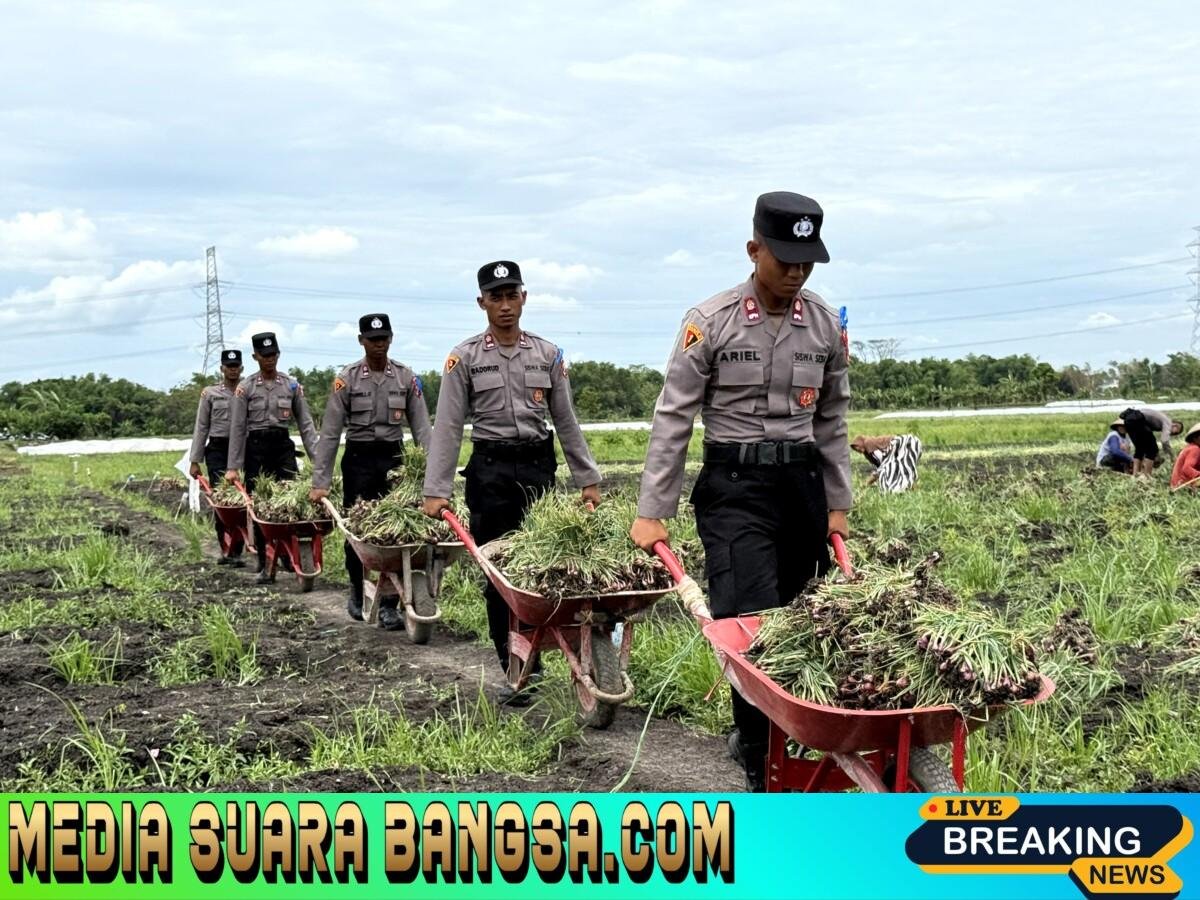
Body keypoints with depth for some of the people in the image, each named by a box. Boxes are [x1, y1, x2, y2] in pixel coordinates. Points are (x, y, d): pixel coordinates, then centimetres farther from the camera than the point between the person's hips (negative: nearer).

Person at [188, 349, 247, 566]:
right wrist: (195, 460, 4)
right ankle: (224, 549, 4)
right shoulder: (210, 393, 9)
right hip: (218, 449, 0)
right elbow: (201, 428, 9)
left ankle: (237, 551, 3)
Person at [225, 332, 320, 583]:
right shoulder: (245, 387, 1)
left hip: (283, 446, 1)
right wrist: (233, 466, -5)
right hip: (256, 448, -1)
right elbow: (237, 428, -1)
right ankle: (265, 565, 9)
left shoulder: (292, 385, 6)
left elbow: (306, 423, 6)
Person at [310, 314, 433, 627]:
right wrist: (320, 482, -9)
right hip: (358, 459, -1)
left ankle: (388, 605, 2)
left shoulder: (406, 377, 0)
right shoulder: (347, 379, -5)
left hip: (393, 458, 1)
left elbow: (421, 427, 1)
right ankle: (357, 590, 31)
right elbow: (330, 432, -5)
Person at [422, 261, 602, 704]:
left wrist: (587, 480, 8)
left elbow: (566, 421, 11)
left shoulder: (548, 354, 7)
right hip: (491, 471, -2)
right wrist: (436, 491, -10)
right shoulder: (465, 357, 0)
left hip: (539, 466, 2)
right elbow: (447, 427, -4)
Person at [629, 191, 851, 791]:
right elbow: (672, 418, -5)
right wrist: (652, 512, -7)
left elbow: (832, 422, 15)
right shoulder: (710, 323, -6)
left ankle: (754, 737, 26)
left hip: (803, 482, 5)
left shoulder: (827, 327, 5)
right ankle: (766, 768, -4)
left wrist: (838, 504, 14)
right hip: (735, 486, -4)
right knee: (754, 621, -14)